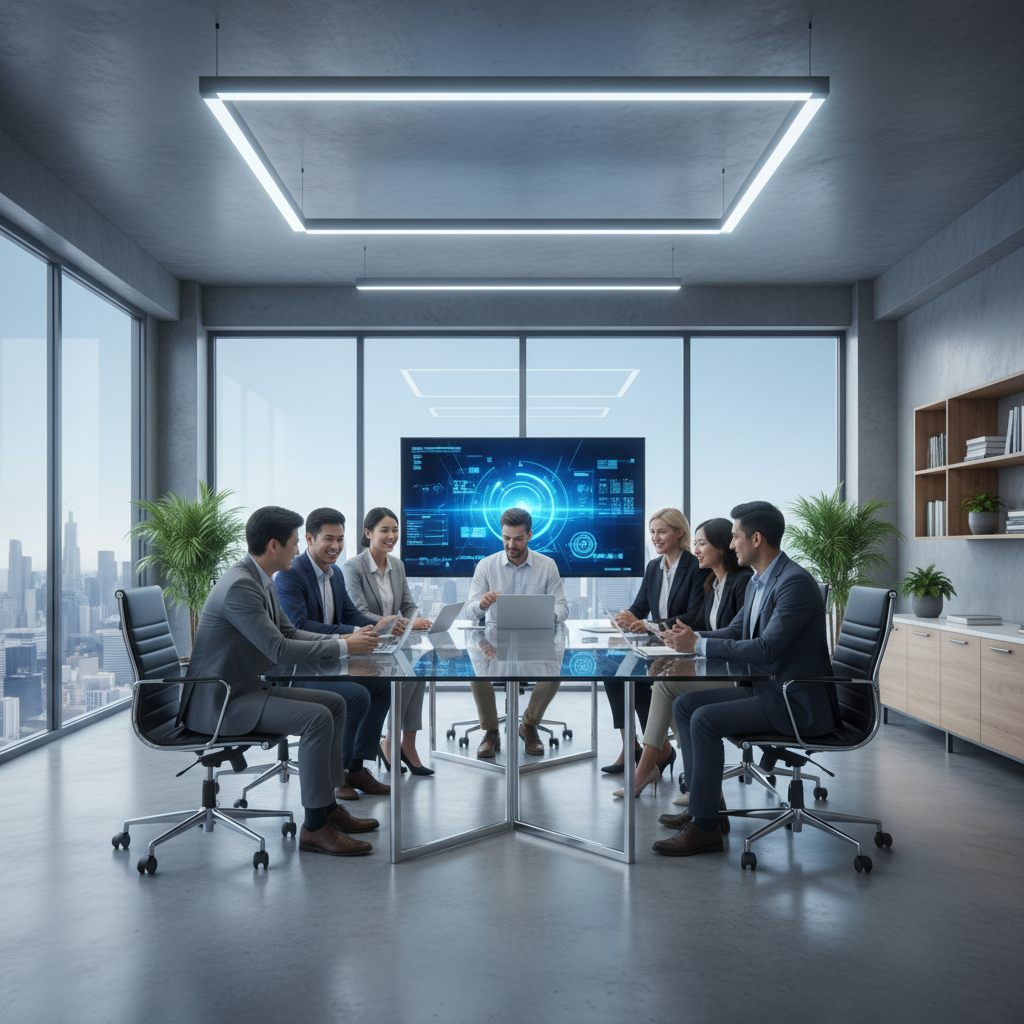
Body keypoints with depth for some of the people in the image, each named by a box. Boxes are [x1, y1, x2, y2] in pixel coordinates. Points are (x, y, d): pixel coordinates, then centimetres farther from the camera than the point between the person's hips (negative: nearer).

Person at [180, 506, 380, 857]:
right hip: (217, 702, -10)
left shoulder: (261, 580, 9)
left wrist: (343, 640, 1)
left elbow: (289, 633, 15)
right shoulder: (240, 585, -23)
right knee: (317, 718, -23)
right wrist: (342, 648, -20)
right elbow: (279, 649, -27)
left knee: (334, 703, 8)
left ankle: (328, 806, 13)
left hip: (247, 689, 10)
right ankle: (314, 827, -13)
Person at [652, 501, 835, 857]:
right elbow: (735, 631, 17)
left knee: (705, 719, -23)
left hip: (799, 703, -10)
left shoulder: (795, 582, -21)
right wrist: (691, 637, -3)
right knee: (684, 704, 4)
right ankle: (706, 805, 12)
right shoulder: (758, 581, 10)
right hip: (767, 689, 10)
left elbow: (766, 649, -28)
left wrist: (699, 645, -22)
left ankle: (705, 827, -10)